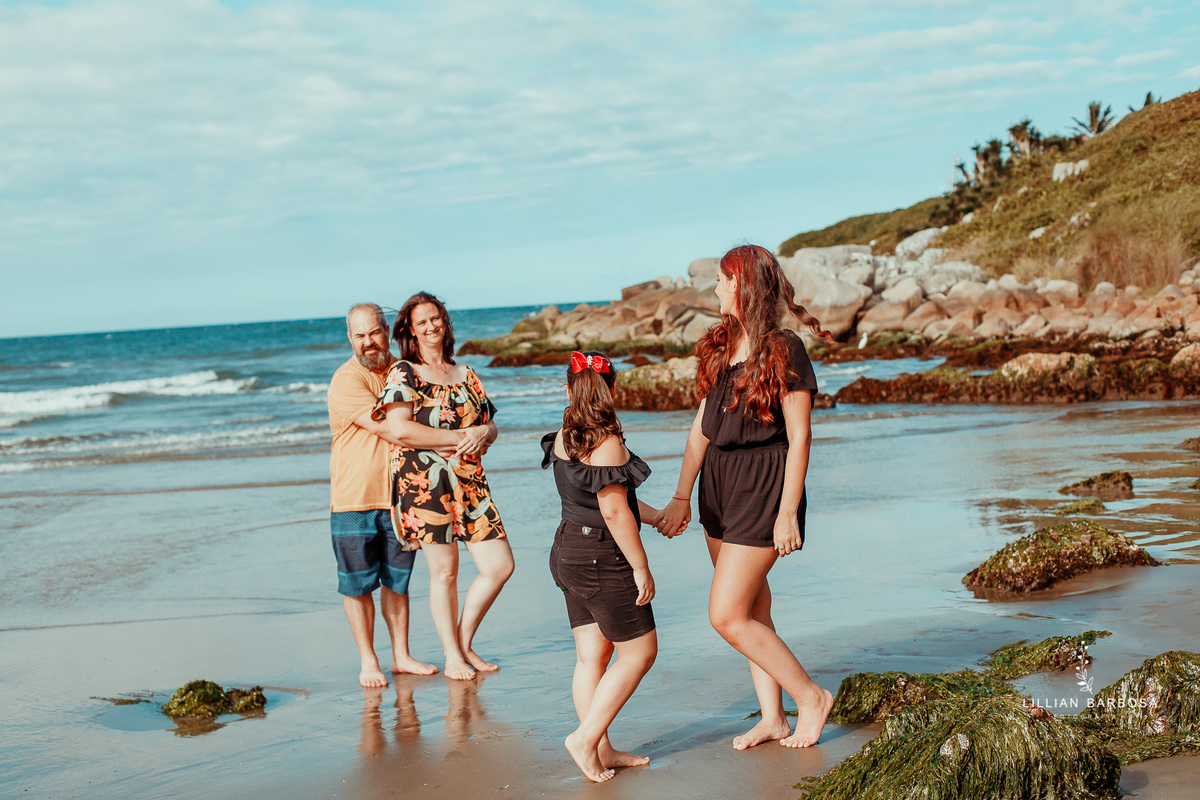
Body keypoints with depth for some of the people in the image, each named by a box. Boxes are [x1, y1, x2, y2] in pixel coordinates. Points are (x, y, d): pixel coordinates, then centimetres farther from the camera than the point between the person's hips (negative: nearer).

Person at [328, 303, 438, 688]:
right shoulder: (346, 380, -12)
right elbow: (383, 428, -21)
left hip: (397, 495, 5)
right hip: (354, 498, -5)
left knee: (397, 580, 12)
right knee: (358, 584, 3)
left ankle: (401, 655, 23)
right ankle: (368, 661, 15)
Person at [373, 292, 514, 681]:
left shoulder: (466, 375, 16)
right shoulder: (403, 373, -1)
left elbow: (491, 426, 19)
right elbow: (399, 429, -14)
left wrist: (482, 433, -7)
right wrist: (458, 438, -12)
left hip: (470, 481, 5)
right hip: (423, 482, -5)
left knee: (500, 564, 0)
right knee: (444, 571, -1)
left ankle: (464, 641, 18)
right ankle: (452, 658, 14)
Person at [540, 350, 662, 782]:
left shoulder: (564, 438, 6)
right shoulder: (607, 443, -21)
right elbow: (614, 511, -22)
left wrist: (657, 516, 21)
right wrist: (641, 568, -15)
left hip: (570, 551, 9)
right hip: (603, 560, -9)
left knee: (591, 656, 12)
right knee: (638, 652, 4)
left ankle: (601, 750, 19)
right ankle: (586, 738, 1)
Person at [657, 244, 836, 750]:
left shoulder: (783, 351, -13)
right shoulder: (721, 346, 9)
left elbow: (799, 437, -14)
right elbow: (701, 426, 10)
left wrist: (788, 513, -16)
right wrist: (682, 496, 8)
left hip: (763, 486, -8)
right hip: (719, 482, 8)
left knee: (727, 615, -9)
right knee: (751, 612, 13)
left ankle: (810, 697, 6)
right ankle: (772, 718, 24)